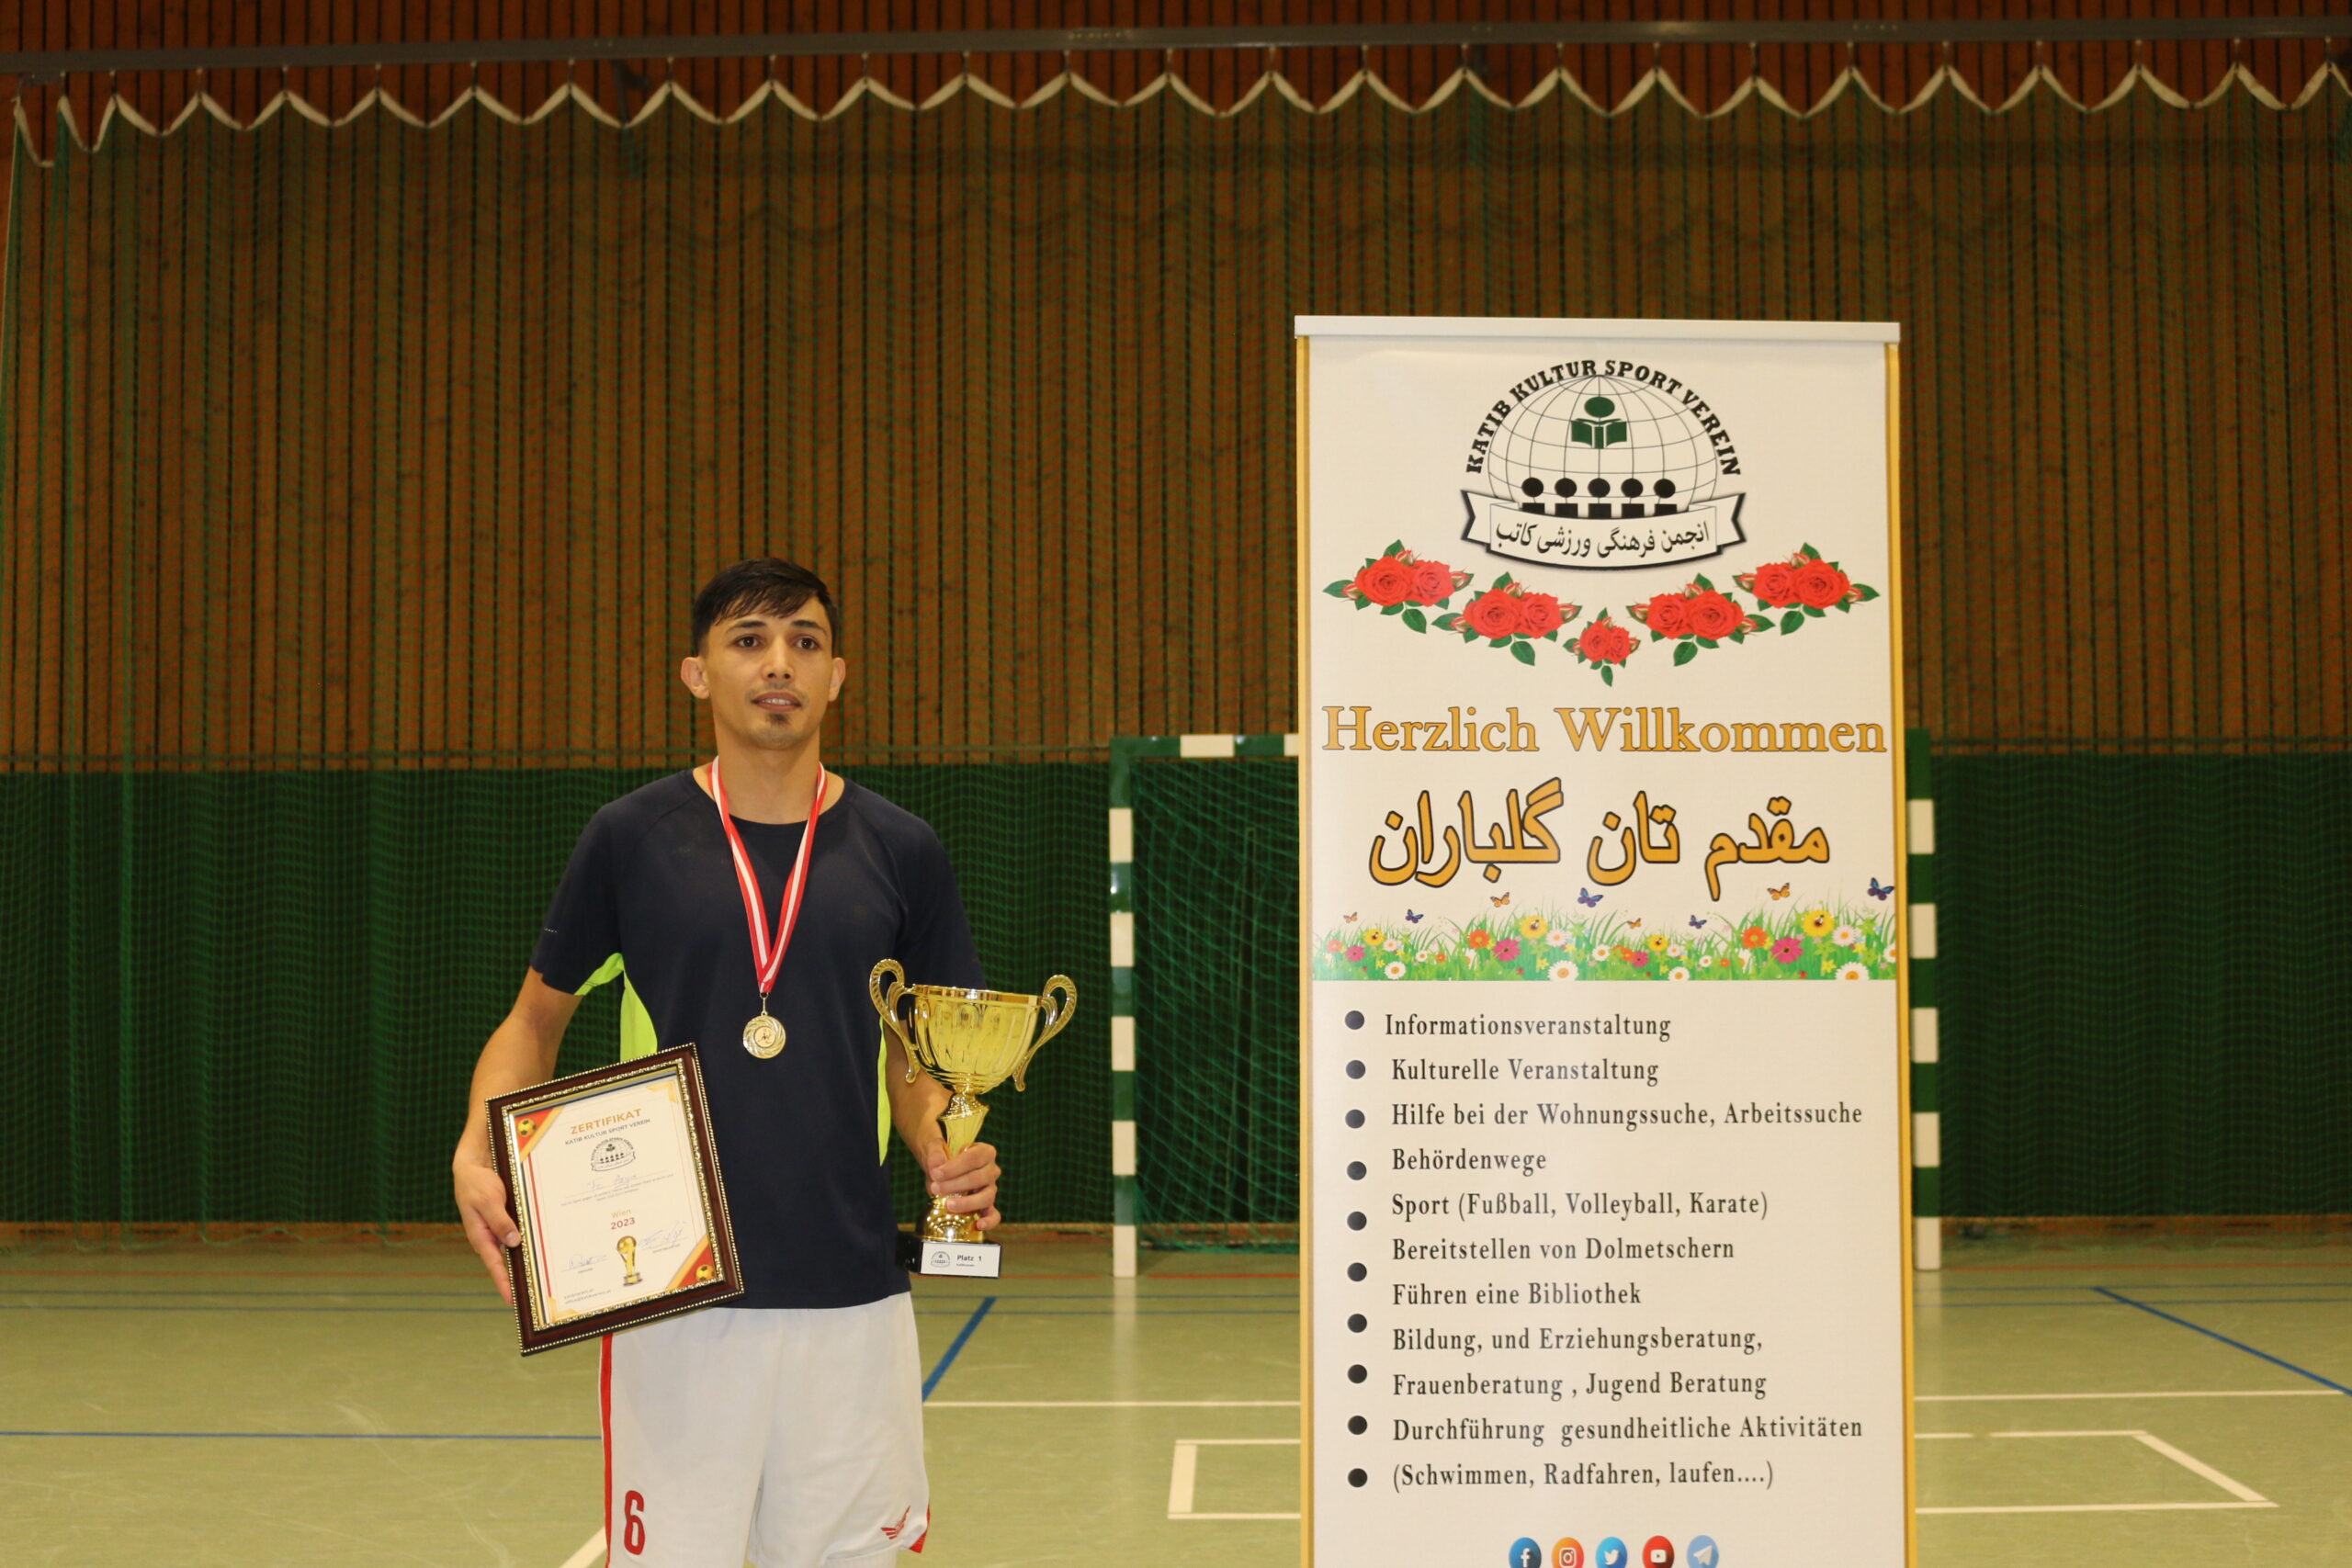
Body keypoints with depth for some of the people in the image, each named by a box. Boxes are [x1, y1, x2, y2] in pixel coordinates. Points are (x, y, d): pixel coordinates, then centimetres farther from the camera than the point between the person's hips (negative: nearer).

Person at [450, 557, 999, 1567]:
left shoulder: (899, 849, 6)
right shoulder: (633, 837, 1)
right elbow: (536, 1020, 11)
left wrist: (949, 1156, -7)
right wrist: (475, 1156, -7)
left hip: (850, 1292, 2)